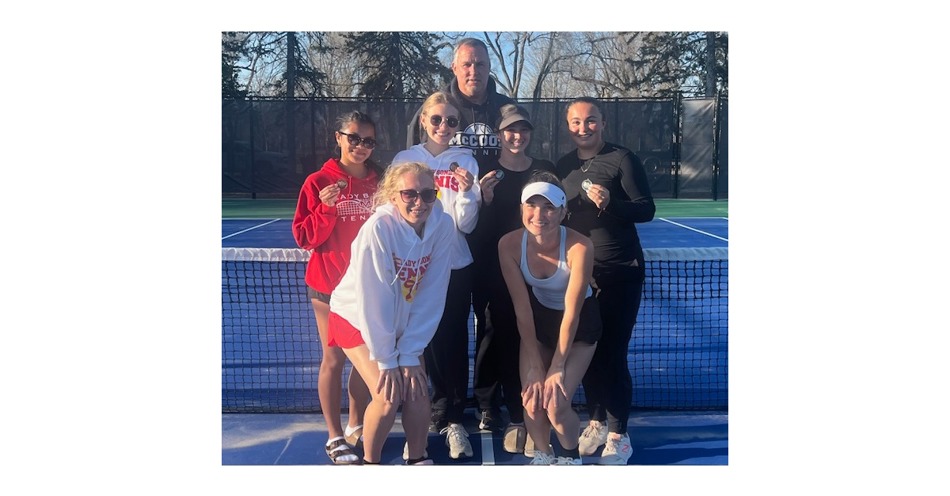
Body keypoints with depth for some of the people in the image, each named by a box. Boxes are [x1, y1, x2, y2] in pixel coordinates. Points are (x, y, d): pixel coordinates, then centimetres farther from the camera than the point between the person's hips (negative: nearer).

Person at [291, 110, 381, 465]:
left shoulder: (380, 182, 3)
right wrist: (325, 208, -22)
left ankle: (357, 427, 28)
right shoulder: (318, 182, -8)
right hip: (330, 286, -4)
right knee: (334, 359, 4)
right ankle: (335, 437, 14)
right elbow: (304, 237, -9)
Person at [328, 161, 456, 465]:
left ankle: (417, 460, 20)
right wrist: (386, 360, -19)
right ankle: (370, 462, 11)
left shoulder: (443, 226, -17)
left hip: (403, 322, 4)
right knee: (388, 396, -14)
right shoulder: (379, 227, -30)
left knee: (418, 392, -4)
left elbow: (432, 296, -13)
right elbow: (373, 298, -26)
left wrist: (410, 354, -12)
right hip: (356, 316, -4)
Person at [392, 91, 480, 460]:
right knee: (426, 342, 5)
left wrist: (466, 192, -17)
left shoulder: (465, 162, 1)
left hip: (455, 267, 0)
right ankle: (444, 417, 19)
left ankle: (451, 419, 11)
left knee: (453, 343, 2)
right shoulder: (404, 159, 2)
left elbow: (466, 225, -1)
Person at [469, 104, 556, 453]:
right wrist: (485, 199, -16)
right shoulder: (486, 171, 2)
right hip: (491, 272, -1)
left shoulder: (545, 170, 6)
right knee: (491, 339, 3)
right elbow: (474, 228, 0)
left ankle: (519, 419, 7)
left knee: (524, 342, -2)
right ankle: (488, 409, 19)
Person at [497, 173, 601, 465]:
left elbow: (572, 312, -24)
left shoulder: (579, 247, -33)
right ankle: (543, 457, 21)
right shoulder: (509, 245, -24)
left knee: (556, 404, -14)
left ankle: (570, 458, 17)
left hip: (580, 321, -3)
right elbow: (522, 309, -18)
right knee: (532, 400, -8)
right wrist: (534, 366, -17)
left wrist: (557, 367, -19)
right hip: (539, 317, 3)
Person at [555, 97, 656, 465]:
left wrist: (610, 203, -26)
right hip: (579, 270, 6)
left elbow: (647, 210, -12)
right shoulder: (564, 165, 9)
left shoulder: (622, 159, -8)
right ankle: (596, 423, 25)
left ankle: (618, 436, 6)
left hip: (620, 271, -5)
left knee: (612, 353, -5)